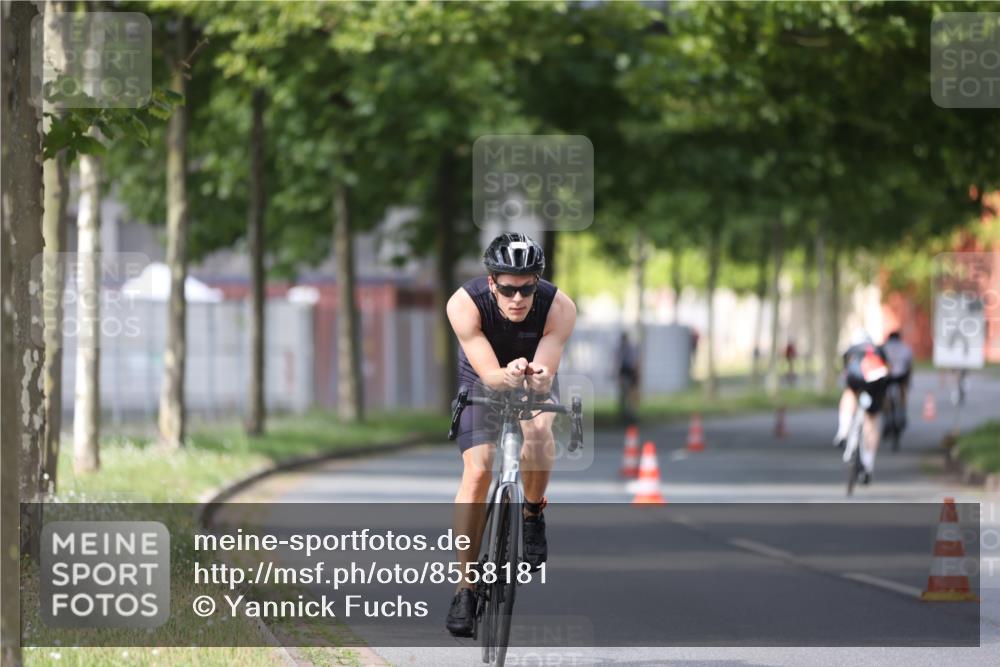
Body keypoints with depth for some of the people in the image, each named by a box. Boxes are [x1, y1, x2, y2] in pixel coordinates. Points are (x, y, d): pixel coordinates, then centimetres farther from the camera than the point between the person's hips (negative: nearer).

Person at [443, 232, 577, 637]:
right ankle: (465, 587, -11)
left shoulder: (559, 308, -31)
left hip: (535, 384, 0)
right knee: (477, 471, -17)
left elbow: (544, 377, -31)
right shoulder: (464, 304, -33)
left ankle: (533, 514, -5)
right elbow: (489, 374, -34)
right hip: (482, 382, 0)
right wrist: (508, 375, -56)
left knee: (539, 430, -33)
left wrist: (537, 377, -55)